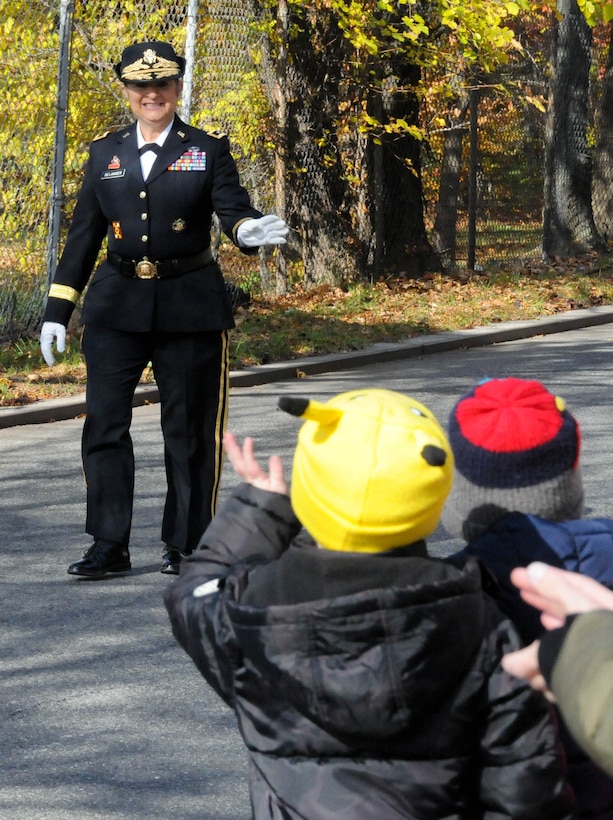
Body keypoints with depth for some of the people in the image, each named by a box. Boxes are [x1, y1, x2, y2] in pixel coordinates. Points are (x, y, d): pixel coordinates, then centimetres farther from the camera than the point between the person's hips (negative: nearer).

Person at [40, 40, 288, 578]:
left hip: (189, 306, -2)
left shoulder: (208, 150, 2)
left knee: (189, 430, 4)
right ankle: (110, 547, 4)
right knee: (104, 424, -3)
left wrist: (248, 230, -31)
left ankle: (185, 545, 15)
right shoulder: (105, 153, 8)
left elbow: (234, 211, -6)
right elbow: (84, 234, 11)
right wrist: (58, 311, 9)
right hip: (117, 306, 2)